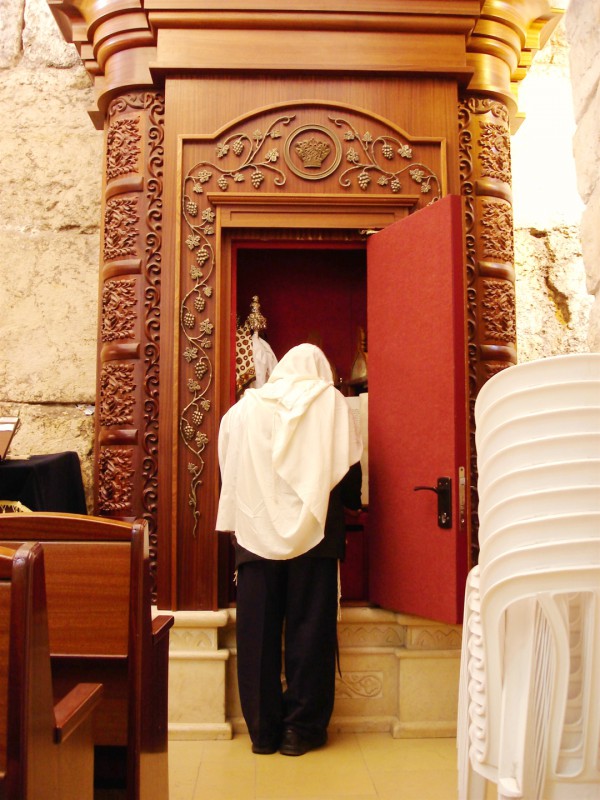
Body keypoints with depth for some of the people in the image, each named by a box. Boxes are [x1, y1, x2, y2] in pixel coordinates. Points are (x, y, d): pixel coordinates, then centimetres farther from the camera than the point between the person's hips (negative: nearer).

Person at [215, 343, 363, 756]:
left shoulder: (244, 407, 10)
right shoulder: (331, 403, 4)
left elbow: (228, 471, 10)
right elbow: (350, 469, 2)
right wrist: (349, 505, 19)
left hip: (256, 533, 2)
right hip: (313, 534, -1)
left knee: (258, 633, 8)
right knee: (309, 630, 7)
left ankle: (263, 729, 15)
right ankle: (301, 729, 13)